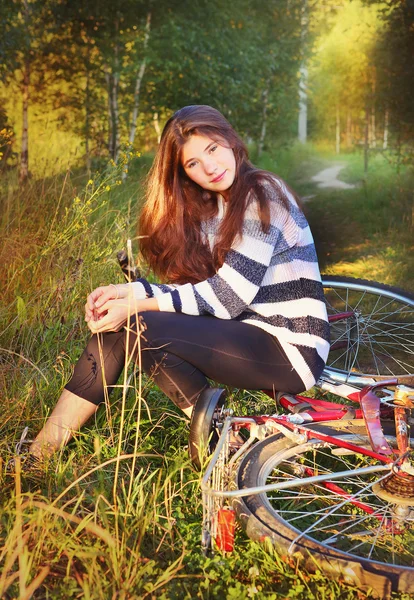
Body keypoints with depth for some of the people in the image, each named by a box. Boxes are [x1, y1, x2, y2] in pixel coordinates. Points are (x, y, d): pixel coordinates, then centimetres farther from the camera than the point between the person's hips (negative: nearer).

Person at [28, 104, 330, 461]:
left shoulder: (261, 195, -13)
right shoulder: (208, 208, 13)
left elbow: (227, 298, -19)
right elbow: (196, 289, 6)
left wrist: (135, 306, -18)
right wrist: (129, 291, -9)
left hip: (291, 349, -8)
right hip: (252, 333, 8)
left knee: (136, 327, -21)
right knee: (115, 318, -4)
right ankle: (44, 448, 1)